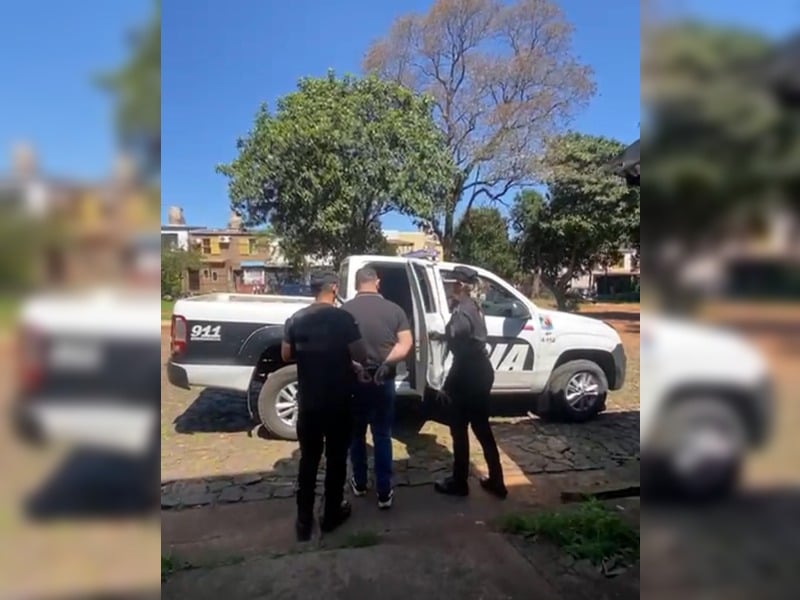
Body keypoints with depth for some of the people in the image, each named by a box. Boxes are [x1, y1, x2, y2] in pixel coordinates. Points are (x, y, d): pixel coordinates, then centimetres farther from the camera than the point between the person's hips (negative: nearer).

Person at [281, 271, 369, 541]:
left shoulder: (296, 319, -1)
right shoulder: (343, 318, -13)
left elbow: (286, 355, 8)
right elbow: (360, 356, -12)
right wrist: (354, 365, 9)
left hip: (307, 401, 4)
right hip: (338, 401, -3)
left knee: (308, 459, 14)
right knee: (336, 458, 13)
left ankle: (303, 520, 21)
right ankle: (332, 514, 25)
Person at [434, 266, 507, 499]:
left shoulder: (462, 311, -18)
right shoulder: (474, 307, 10)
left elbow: (460, 350, -19)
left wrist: (449, 384, -14)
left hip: (469, 375, -9)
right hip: (482, 372, 9)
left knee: (459, 429, 6)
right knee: (482, 427, 17)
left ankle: (459, 483, 21)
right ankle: (496, 481, 25)